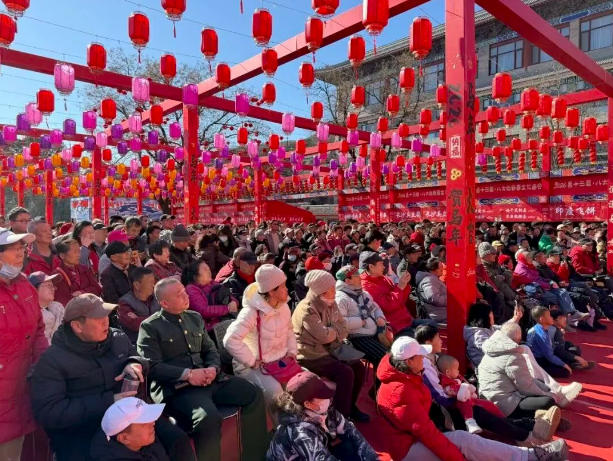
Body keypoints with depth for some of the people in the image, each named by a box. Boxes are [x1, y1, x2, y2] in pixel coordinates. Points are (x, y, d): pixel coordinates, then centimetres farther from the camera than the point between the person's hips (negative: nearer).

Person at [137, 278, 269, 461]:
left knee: (254, 395, -7)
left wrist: (213, 368, -4)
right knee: (210, 417, -34)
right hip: (176, 387, -6)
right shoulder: (150, 327, -2)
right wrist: (187, 374, -18)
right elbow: (152, 367, -10)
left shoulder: (195, 317, 17)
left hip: (208, 379, 6)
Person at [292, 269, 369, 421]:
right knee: (345, 373, -22)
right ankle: (342, 415, -5)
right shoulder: (307, 310, -23)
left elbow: (343, 329, 5)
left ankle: (350, 406, 18)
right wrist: (336, 330, -7)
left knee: (358, 366, -2)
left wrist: (331, 332, -16)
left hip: (329, 350, 8)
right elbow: (324, 336, -27)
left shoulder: (331, 304, 3)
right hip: (311, 355, -8)